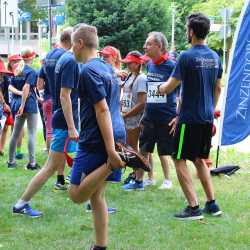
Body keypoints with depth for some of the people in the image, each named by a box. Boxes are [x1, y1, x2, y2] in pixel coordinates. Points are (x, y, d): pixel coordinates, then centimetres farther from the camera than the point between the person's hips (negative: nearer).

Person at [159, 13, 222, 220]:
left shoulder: (187, 57, -14)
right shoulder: (215, 57, 7)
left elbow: (170, 87, -11)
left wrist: (160, 88, 11)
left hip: (189, 119, -7)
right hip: (207, 118, 7)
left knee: (180, 160, 1)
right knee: (199, 160, 19)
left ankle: (194, 207, -4)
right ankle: (212, 204, 17)